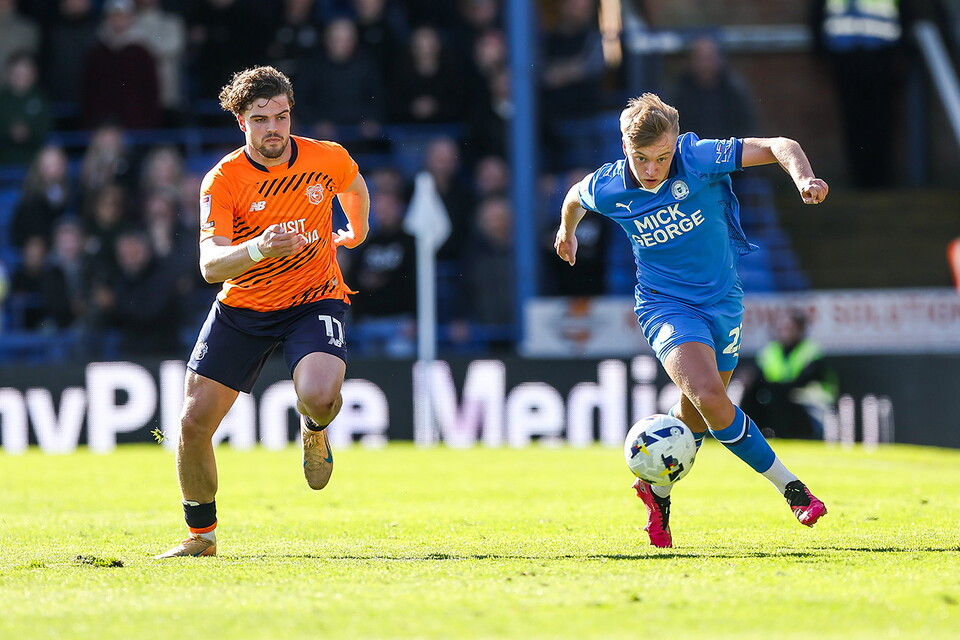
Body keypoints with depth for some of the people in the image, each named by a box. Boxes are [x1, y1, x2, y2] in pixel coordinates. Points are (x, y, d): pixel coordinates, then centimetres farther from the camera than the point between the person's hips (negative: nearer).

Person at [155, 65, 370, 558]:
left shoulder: (328, 158, -9)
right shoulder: (222, 181, -15)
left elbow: (353, 184, 18)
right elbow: (210, 264, -26)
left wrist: (358, 230, 33)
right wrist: (258, 247, -44)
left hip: (314, 300, -1)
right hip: (242, 308, 1)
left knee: (319, 396, -31)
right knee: (194, 422, -4)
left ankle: (314, 432, 10)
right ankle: (201, 535, 19)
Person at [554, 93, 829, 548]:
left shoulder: (698, 159, -18)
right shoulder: (607, 189, -13)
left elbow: (779, 147, -17)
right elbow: (575, 197, 12)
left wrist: (803, 177, -37)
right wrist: (567, 230, 32)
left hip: (722, 301, 2)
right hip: (666, 304, -2)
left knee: (695, 417, 13)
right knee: (709, 397, -27)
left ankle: (657, 488, 43)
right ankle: (789, 486, -15)